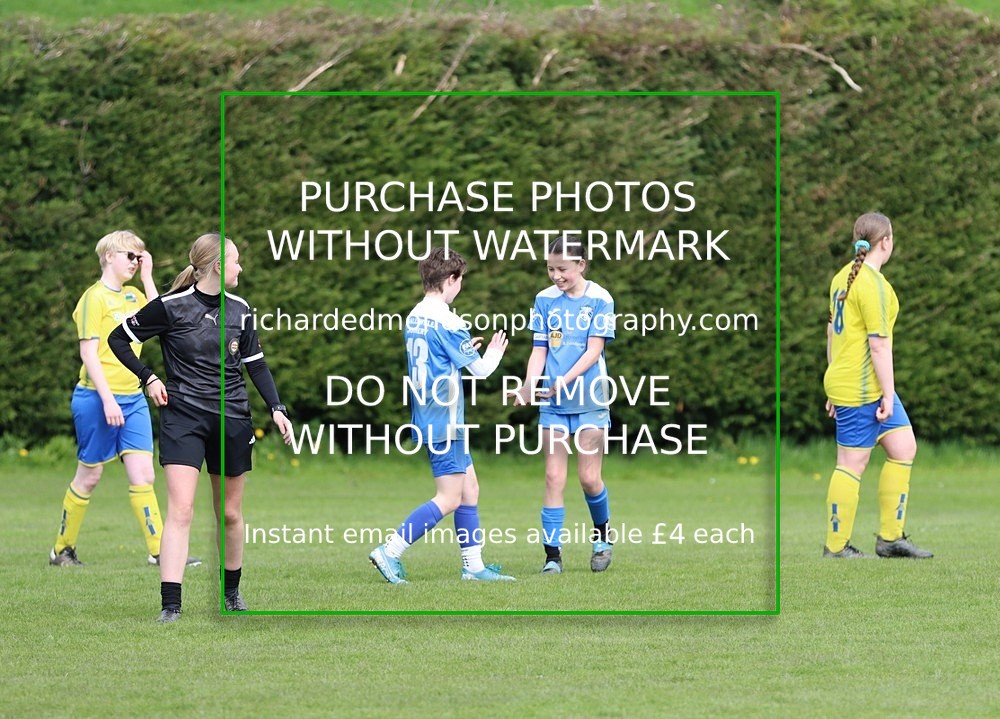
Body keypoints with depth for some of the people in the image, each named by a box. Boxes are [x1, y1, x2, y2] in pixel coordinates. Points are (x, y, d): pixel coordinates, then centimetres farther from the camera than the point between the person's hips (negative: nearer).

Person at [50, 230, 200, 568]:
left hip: (133, 399, 6)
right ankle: (62, 549, 16)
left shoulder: (133, 295, 13)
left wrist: (147, 277, 4)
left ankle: (159, 550, -3)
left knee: (142, 474, -2)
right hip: (98, 399, -6)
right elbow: (88, 351, -15)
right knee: (89, 476, 3)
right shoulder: (95, 297, -10)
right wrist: (108, 399, -21)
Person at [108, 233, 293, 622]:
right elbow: (119, 339, 1)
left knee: (230, 513, 13)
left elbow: (256, 364, 15)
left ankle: (232, 591, 33)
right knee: (180, 510, -13)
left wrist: (276, 408, 4)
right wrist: (148, 378, -8)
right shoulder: (172, 307, -9)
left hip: (232, 421, 4)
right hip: (183, 418, -4)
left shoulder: (240, 310, 4)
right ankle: (170, 607, -15)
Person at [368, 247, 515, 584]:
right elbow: (479, 369, -10)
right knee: (449, 499, -7)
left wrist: (465, 348, 24)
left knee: (469, 486, 14)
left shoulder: (414, 317, 9)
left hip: (426, 416, 9)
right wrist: (494, 354, 10)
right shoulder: (446, 321, -17)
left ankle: (473, 565, 15)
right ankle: (389, 552, -11)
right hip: (444, 421, -9)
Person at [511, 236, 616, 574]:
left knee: (589, 478, -1)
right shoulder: (545, 300, 5)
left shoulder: (599, 299, -5)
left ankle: (603, 536, 25)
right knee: (554, 477, -2)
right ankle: (553, 555, -1)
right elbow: (539, 349, 5)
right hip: (552, 404, 2)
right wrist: (529, 386, -12)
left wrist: (565, 381, -23)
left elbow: (594, 350, -11)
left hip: (590, 400, -2)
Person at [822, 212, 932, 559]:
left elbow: (832, 331, 18)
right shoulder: (873, 285, -18)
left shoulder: (843, 277, 11)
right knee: (852, 464, -2)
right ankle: (836, 547, 6)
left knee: (903, 447, 12)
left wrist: (834, 386, 23)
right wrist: (888, 395, -14)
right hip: (860, 390, -10)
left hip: (844, 383, 10)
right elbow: (879, 345, -19)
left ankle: (890, 537, 15)